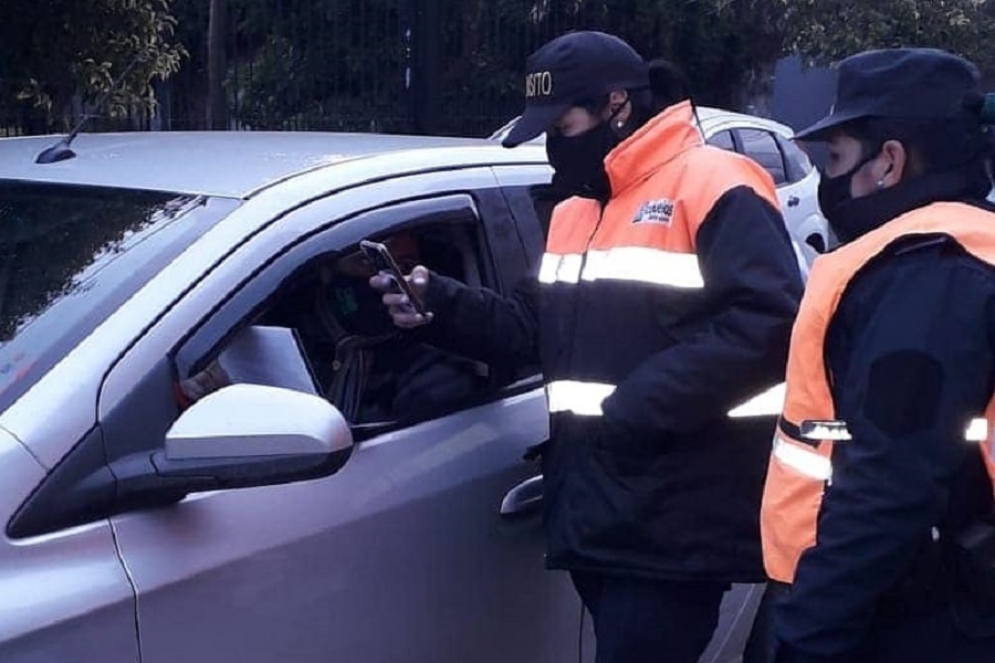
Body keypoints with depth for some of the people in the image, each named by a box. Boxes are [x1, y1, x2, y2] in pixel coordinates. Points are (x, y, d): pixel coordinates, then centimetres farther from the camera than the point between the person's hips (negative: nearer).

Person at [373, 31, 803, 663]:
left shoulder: (715, 189, -10)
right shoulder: (575, 210, 18)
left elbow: (769, 322, -21)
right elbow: (535, 326, 21)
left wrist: (637, 408, -22)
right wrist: (439, 304, 4)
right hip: (596, 508, 8)